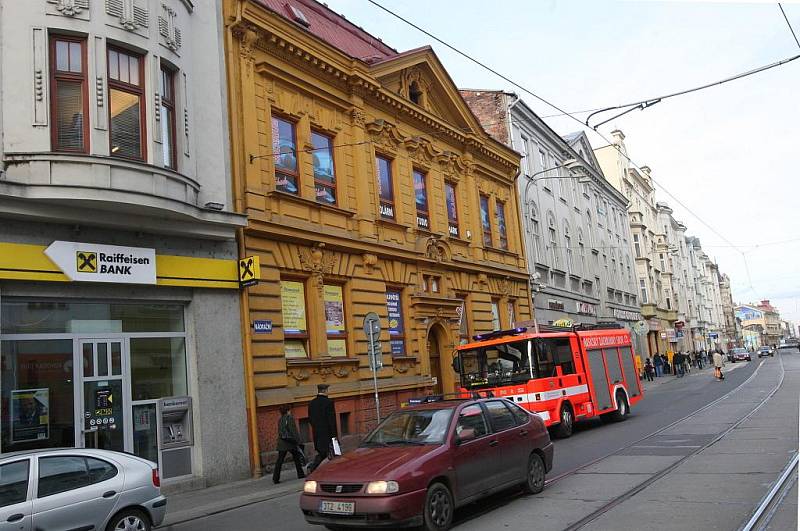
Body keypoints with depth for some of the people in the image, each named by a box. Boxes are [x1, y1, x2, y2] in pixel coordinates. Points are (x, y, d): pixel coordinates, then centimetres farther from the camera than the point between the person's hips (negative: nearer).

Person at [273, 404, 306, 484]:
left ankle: (275, 478, -4)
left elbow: (279, 431, 14)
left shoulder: (280, 420, 10)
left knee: (279, 460, 2)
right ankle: (300, 474, 18)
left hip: (281, 443, 5)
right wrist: (297, 440, -7)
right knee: (297, 457, 12)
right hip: (290, 442, -5)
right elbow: (293, 430, -12)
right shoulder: (290, 418, -9)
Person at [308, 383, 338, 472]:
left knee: (321, 453, 17)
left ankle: (312, 467, -1)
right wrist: (334, 434, -12)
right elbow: (332, 419, -15)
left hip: (317, 433, 6)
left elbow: (310, 419, 12)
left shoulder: (311, 403, 7)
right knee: (330, 453, 3)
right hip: (327, 433, -6)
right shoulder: (328, 402, -13)